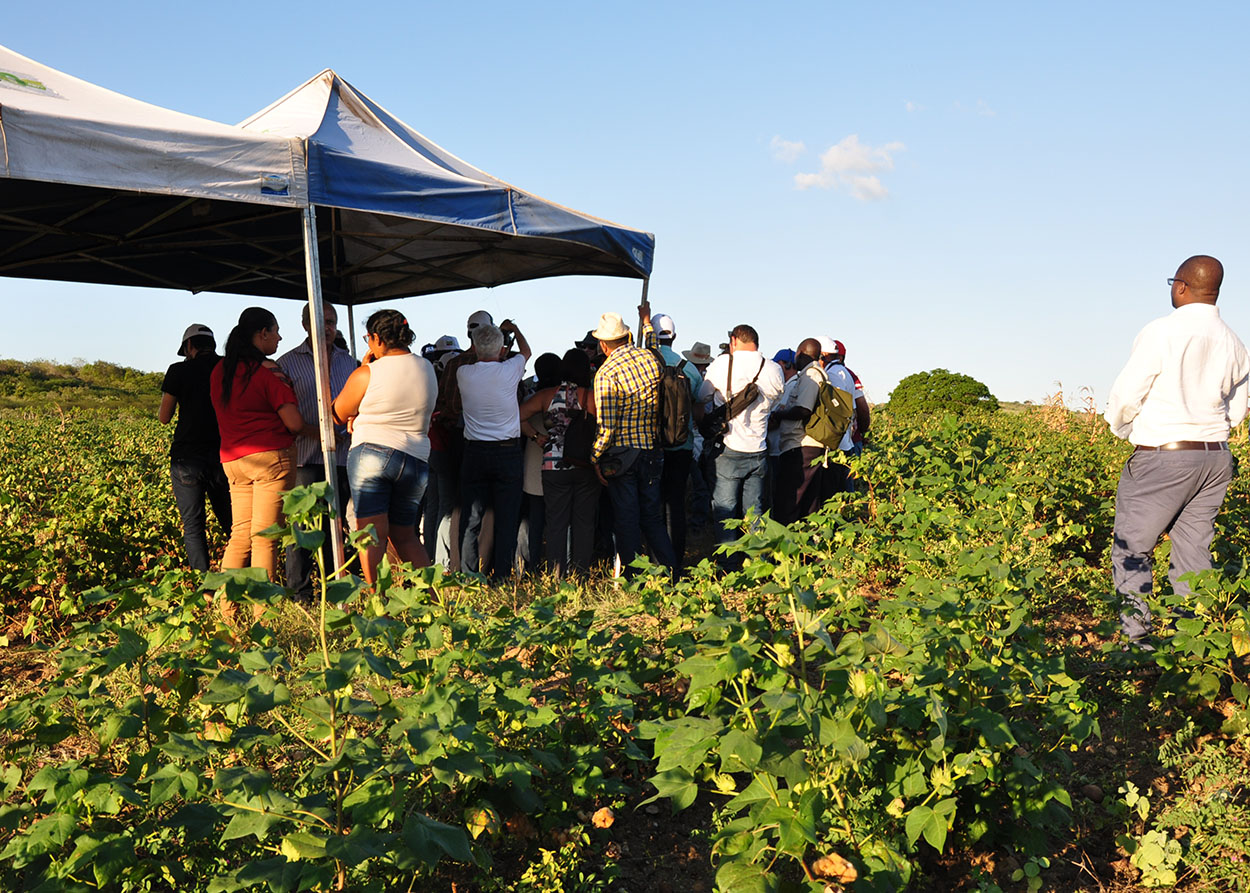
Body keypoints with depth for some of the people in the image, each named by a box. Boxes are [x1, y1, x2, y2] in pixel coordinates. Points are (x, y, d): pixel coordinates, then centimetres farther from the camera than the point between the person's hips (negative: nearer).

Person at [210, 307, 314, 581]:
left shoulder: (219, 370, 12)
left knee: (240, 535, 10)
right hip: (271, 456, -7)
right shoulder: (268, 371, -9)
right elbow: (294, 423, -12)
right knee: (264, 537, -5)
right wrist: (319, 433, 7)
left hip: (232, 459, 7)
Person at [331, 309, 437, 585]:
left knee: (372, 535, -5)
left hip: (370, 452, -5)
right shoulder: (427, 369, 10)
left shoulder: (367, 373, -5)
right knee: (405, 536, 16)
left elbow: (338, 415, 8)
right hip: (416, 459, 5)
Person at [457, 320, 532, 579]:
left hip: (474, 453, 2)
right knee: (506, 521, 3)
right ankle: (501, 577, 3)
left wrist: (497, 330, 33)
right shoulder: (509, 370, -6)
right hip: (507, 451, -2)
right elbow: (526, 351, 17)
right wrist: (514, 329, 36)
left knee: (471, 521, 6)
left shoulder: (463, 373, -2)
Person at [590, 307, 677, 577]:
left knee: (627, 521, 4)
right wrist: (646, 322, 40)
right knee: (653, 516, 16)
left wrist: (595, 458, -5)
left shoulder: (607, 373, -15)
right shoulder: (651, 359, 0)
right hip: (652, 451, 5)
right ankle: (671, 573, 16)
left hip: (621, 456, -5)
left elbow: (606, 426, -18)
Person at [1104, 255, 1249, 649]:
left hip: (1162, 457, -6)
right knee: (1194, 554, 11)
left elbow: (1126, 395, -11)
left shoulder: (1161, 332, -13)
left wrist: (1121, 427, 9)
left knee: (1131, 550, 4)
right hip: (1216, 458, 6)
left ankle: (1138, 639, 1)